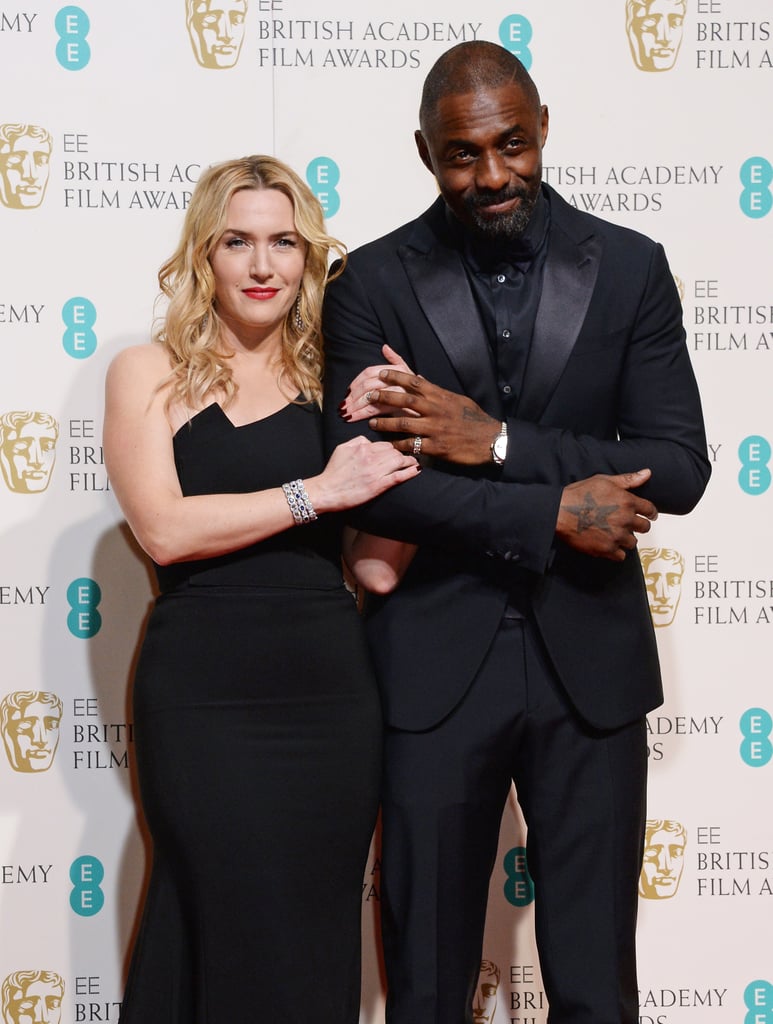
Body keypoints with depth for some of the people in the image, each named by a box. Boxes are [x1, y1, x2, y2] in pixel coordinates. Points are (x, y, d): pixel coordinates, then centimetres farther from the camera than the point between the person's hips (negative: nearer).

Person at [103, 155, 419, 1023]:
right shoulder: (149, 373, 3)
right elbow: (164, 528, -12)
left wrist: (391, 435, -6)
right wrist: (316, 492, -12)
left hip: (330, 691, 3)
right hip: (204, 697, -3)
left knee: (319, 943, 9)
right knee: (237, 944, 1)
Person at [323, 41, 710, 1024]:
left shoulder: (630, 269, 2)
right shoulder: (371, 284, -2)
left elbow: (680, 467, -6)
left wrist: (497, 442, -16)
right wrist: (554, 511, -15)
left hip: (589, 661, 1)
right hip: (434, 665, -1)